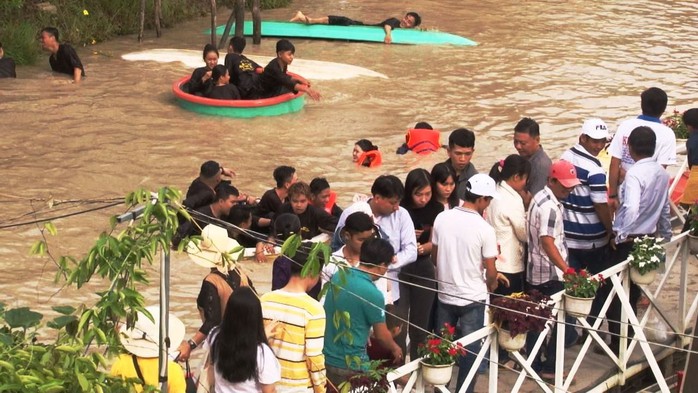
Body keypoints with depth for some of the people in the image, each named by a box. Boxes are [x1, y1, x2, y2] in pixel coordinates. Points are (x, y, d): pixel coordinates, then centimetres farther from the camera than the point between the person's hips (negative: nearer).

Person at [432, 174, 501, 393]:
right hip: (473, 299, -4)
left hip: (445, 295, 4)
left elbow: (434, 257, 6)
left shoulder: (442, 218, -5)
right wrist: (492, 285, 11)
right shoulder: (484, 229, -17)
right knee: (470, 352, 7)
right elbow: (490, 272, -11)